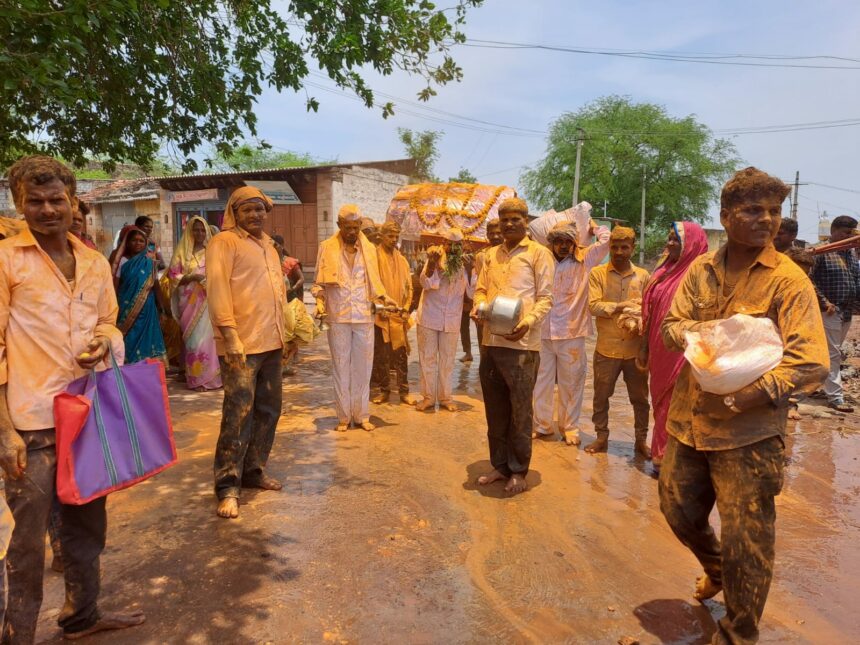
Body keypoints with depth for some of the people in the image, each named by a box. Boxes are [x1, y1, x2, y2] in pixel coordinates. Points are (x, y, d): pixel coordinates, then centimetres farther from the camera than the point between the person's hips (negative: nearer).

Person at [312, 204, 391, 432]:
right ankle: (343, 417, 14)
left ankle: (362, 415, 17)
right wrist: (320, 299, -12)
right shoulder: (327, 247, 2)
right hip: (338, 317, -2)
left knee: (363, 366, 6)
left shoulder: (369, 249, 9)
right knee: (341, 367, 4)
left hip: (364, 316, 2)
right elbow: (319, 281, 5)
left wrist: (385, 299, -2)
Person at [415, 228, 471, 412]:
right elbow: (426, 283, -18)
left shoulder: (463, 262, 1)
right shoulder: (435, 258, -6)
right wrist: (432, 264, -33)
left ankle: (445, 397, 19)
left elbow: (468, 291, 5)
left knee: (447, 359, 9)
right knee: (427, 357, 5)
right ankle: (428, 396, 15)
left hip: (451, 319, 2)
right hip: (429, 315, -2)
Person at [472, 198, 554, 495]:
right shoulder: (491, 255, 17)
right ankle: (499, 464, 27)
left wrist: (528, 322, -20)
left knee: (520, 411, 4)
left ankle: (518, 470, 18)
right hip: (491, 340, 5)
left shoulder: (539, 253, 1)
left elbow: (545, 297, -3)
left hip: (521, 343, -5)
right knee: (495, 410, 13)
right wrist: (479, 307, -4)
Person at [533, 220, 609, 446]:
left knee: (571, 384, 9)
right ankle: (541, 424, 26)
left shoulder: (584, 260, 1)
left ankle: (570, 427, 23)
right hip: (543, 332, 2)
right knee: (541, 382, 11)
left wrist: (593, 227, 10)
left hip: (572, 333, -1)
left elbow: (607, 239, -4)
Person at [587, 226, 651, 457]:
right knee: (601, 396, 9)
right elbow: (594, 306, -12)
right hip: (607, 348, -1)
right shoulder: (598, 273, -1)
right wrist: (624, 305, -15)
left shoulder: (643, 275, 6)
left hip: (636, 348, 2)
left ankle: (641, 440, 25)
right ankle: (601, 438, 25)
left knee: (640, 397, 10)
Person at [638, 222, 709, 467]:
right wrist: (645, 346, 14)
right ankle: (662, 453, 30)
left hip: (681, 352, -7)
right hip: (660, 350, 8)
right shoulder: (665, 270, 11)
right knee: (660, 402, 16)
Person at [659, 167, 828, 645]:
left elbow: (811, 363, -16)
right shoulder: (700, 270, 5)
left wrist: (745, 397, -25)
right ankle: (718, 570, 53)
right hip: (689, 420, 5)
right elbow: (671, 326, 5)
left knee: (746, 543, 6)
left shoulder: (789, 279, -11)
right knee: (680, 513, 20)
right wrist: (699, 330, -17)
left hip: (749, 434, -5)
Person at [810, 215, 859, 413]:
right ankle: (835, 397, -1)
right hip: (830, 311, -8)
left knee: (835, 352, 16)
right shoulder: (823, 253, -10)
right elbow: (811, 281, -14)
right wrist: (824, 303, -18)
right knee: (832, 354, -5)